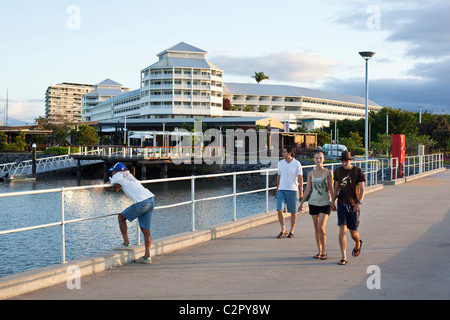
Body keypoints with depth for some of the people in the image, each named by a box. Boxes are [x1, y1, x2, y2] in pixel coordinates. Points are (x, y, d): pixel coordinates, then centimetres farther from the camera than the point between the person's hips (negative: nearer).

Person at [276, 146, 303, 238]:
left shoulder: (297, 164, -3)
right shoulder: (280, 163, 8)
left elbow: (300, 177, -4)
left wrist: (301, 189, -12)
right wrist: (277, 189, 16)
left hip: (292, 190, -3)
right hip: (281, 190, 3)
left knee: (293, 212, 4)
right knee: (279, 209, -8)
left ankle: (291, 231, 17)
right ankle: (283, 230, 6)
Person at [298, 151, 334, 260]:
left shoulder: (328, 172, -2)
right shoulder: (311, 173, 4)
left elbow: (331, 189, 0)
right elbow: (307, 189, 7)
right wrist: (301, 203, 6)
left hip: (325, 203, -3)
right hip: (313, 202, 3)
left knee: (321, 227, -12)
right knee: (316, 228, 6)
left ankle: (324, 251, 3)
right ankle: (319, 251, 17)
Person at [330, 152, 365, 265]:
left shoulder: (358, 171, -5)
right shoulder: (338, 171, 5)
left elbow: (362, 189, -7)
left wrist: (359, 203, -19)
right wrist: (332, 202, 13)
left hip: (353, 205, -2)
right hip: (341, 204, 2)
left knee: (353, 233, 7)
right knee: (342, 230, -11)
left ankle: (358, 244, 43)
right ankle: (344, 258, -8)